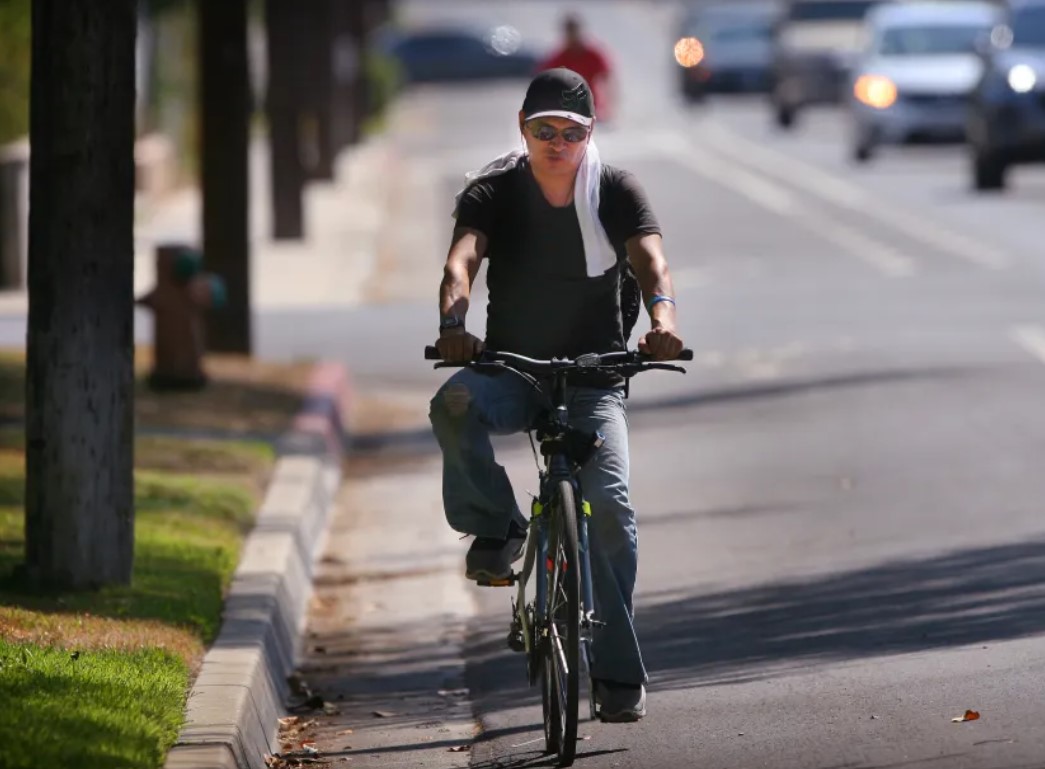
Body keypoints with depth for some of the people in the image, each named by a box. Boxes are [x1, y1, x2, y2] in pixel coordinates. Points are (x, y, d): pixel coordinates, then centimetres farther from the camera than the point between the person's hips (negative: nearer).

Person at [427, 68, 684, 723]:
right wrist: (454, 324, -43)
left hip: (594, 379, 0)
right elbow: (462, 258, -21)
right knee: (456, 405, -35)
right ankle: (497, 528, -10)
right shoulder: (494, 190, -5)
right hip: (511, 371, 0)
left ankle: (619, 674, -9)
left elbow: (651, 258, -20)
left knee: (609, 505, -19)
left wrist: (662, 317, -43)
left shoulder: (616, 190, -4)